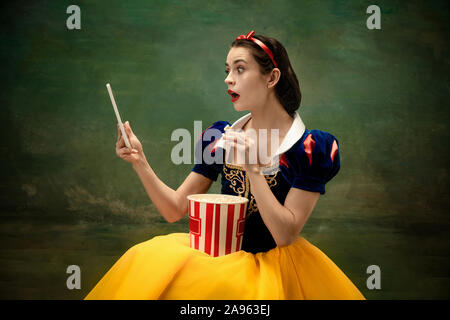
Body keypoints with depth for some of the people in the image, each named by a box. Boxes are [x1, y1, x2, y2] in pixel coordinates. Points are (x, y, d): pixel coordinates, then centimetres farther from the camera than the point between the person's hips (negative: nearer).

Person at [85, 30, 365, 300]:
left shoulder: (311, 148, -9)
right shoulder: (220, 138, 3)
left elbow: (285, 234, -15)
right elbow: (175, 210, 2)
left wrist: (253, 169, -21)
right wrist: (140, 162, -11)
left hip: (274, 264, -3)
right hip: (222, 254, 4)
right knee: (147, 261, -20)